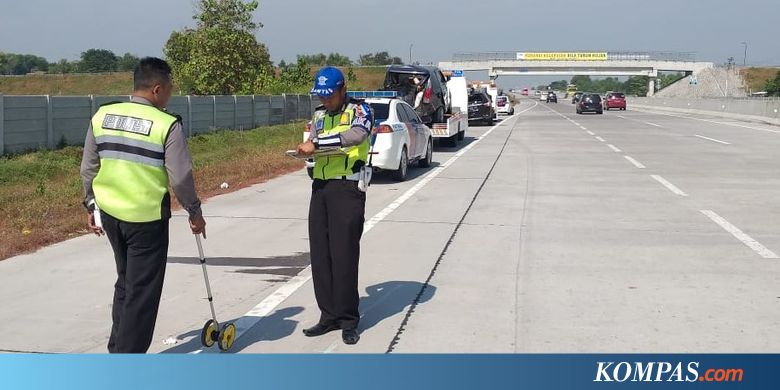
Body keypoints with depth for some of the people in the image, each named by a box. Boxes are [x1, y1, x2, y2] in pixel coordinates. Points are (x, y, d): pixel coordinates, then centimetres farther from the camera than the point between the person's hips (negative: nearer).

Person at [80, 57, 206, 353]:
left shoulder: (102, 117, 3)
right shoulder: (167, 125, -13)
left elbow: (88, 169, 9)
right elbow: (180, 178, -12)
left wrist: (91, 206, 21)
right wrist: (195, 212, 3)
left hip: (109, 212, 6)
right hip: (147, 218, -6)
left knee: (125, 282, 23)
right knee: (142, 290, 5)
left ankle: (117, 349, 32)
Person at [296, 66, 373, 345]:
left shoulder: (359, 111, -3)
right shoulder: (319, 114, 17)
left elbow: (356, 135, -25)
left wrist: (317, 143, -26)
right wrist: (306, 149, -2)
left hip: (347, 189, -6)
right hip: (320, 187, 7)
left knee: (344, 255, -7)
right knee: (319, 255, 6)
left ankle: (348, 321, 4)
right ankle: (329, 316, 16)